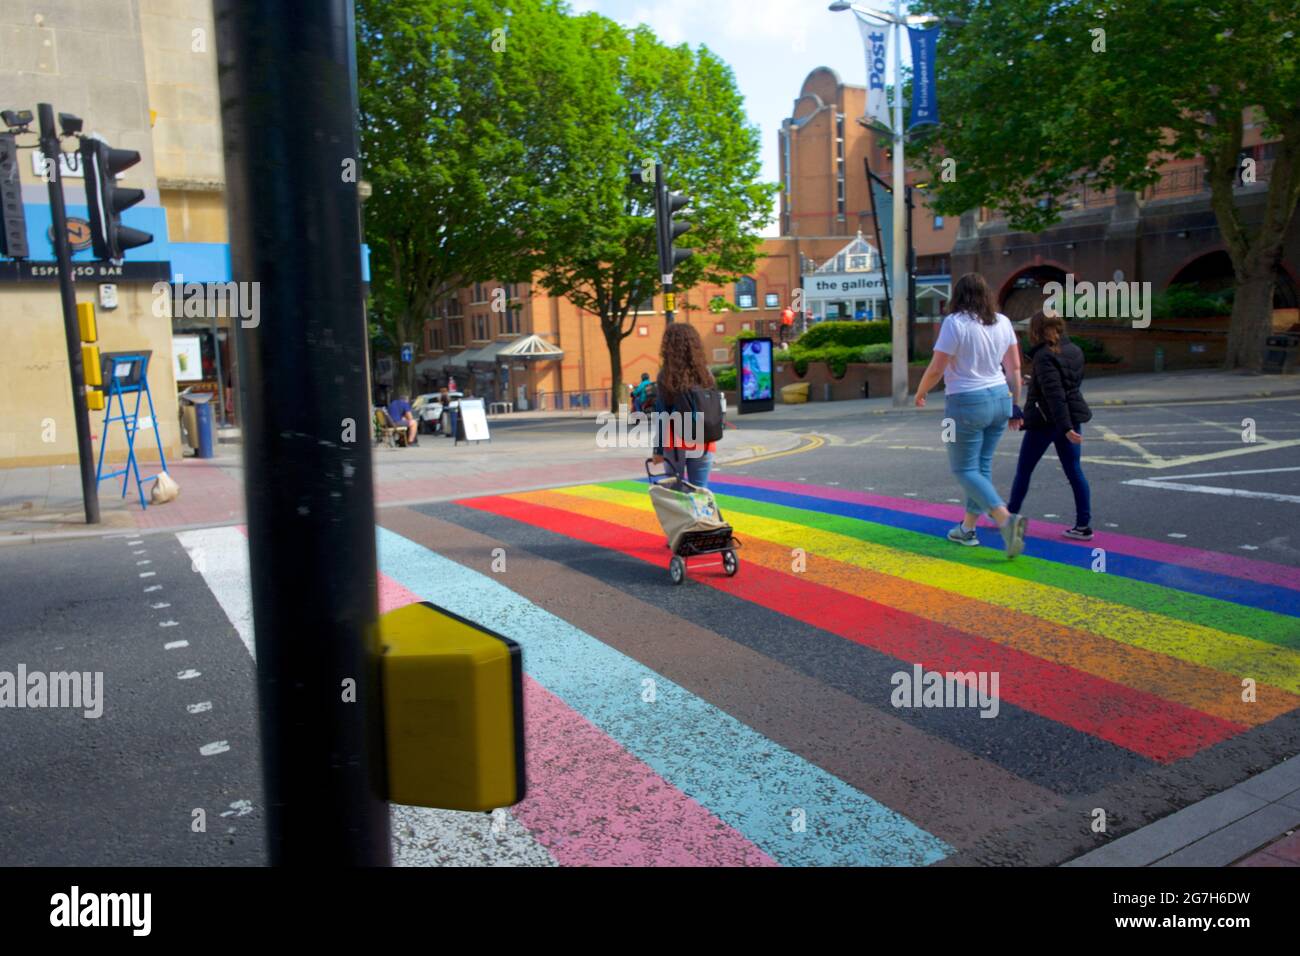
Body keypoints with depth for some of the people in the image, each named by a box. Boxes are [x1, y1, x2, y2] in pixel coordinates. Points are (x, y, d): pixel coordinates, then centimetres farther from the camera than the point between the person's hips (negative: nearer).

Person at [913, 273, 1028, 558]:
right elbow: (1015, 368, 7)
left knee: (965, 470, 1)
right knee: (982, 466, 15)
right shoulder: (1002, 322, 4)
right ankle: (967, 528, 24)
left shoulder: (955, 323, -15)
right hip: (1000, 400, 7)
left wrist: (920, 393, 3)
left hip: (967, 404, -6)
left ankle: (1006, 519, -18)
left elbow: (936, 369, -15)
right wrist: (1014, 406, 16)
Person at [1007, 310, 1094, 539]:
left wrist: (1065, 428, -28)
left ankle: (1010, 514, 23)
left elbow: (1054, 394, -24)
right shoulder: (1075, 351, 6)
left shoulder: (1044, 356, -17)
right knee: (1074, 471, 6)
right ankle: (1083, 525, 3)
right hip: (1072, 416, 7)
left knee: (1024, 470, 10)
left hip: (1044, 420, -7)